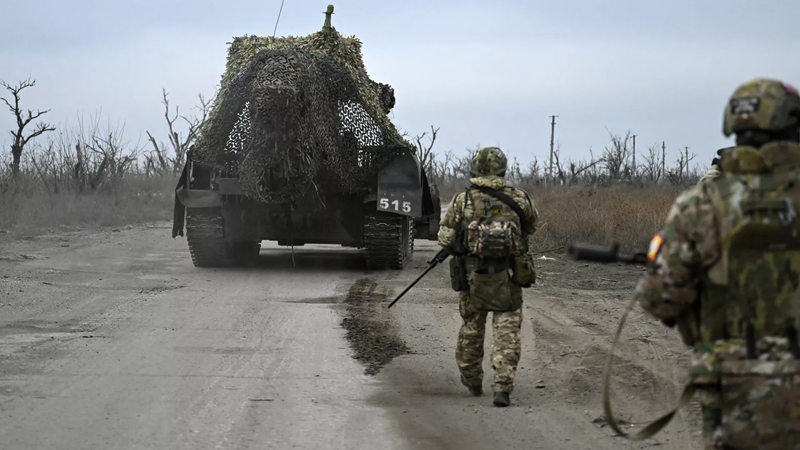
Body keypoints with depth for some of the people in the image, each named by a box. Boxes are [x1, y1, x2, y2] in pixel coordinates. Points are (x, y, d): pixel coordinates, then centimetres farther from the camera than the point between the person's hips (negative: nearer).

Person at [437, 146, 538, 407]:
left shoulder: (462, 200, -4)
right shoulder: (518, 199, -2)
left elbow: (446, 239, -2)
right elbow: (531, 226, 16)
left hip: (472, 277, 1)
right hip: (507, 278, -1)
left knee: (471, 328, 19)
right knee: (507, 332, 1)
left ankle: (472, 380, 35)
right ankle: (503, 387, -11)